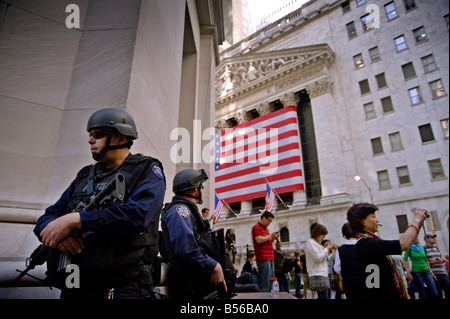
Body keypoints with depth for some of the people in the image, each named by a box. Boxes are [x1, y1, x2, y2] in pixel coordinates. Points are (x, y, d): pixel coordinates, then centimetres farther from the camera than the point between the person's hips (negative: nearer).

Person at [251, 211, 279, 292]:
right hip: (263, 258, -10)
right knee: (264, 281, -10)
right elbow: (259, 240, -19)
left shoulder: (266, 228, 23)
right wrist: (270, 235, -10)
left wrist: (274, 238, 10)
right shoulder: (256, 227, -5)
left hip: (270, 258, 10)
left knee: (271, 281, 11)